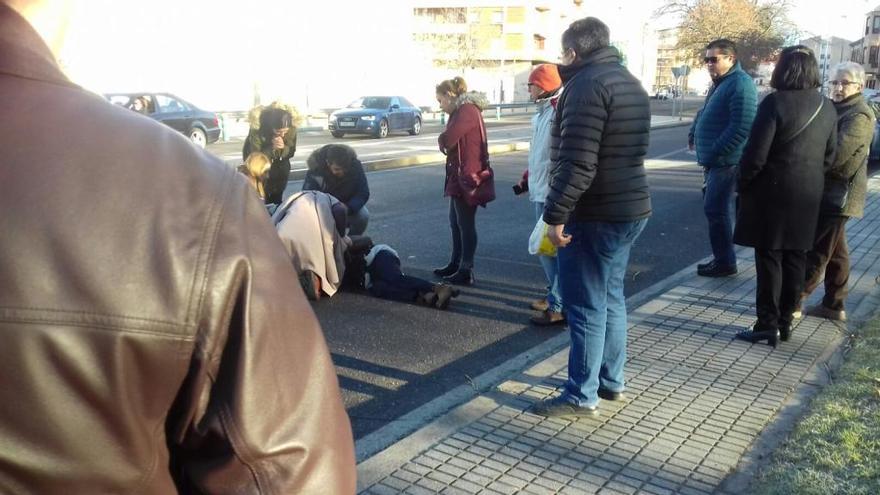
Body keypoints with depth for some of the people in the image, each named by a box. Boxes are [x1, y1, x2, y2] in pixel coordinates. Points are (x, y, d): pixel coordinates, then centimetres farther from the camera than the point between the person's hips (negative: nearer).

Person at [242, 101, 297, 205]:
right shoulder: (257, 129, -34)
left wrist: (284, 148, -35)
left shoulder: (292, 129, -24)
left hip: (280, 170, 3)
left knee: (277, 199, 13)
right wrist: (272, 148, -44)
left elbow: (291, 152, -11)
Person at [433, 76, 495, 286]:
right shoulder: (462, 110, 19)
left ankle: (466, 271, 4)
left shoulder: (467, 110, -16)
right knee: (455, 221, 17)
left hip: (467, 176, -10)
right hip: (459, 175, 10)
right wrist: (446, 142, -5)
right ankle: (456, 264, 29)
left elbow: (447, 140, -24)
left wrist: (442, 141, -4)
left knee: (466, 223, -3)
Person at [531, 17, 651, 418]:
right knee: (610, 297, 18)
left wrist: (555, 215, -21)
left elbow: (577, 163, -25)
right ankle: (611, 380, 29)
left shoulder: (586, 84, -15)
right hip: (631, 208, 10)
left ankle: (581, 396, 9)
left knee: (586, 306, -1)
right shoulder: (630, 83, 16)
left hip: (594, 215, -10)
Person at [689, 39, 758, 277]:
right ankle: (721, 257, 25)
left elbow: (742, 126, -25)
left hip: (725, 160, -10)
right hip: (714, 160, 10)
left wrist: (716, 151, -23)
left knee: (716, 210, -6)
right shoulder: (720, 83, 17)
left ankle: (725, 262, 3)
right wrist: (693, 133, 16)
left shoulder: (740, 84, -15)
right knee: (714, 208, 15)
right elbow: (705, 113, 30)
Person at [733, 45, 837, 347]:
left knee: (769, 258, -1)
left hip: (773, 190, -6)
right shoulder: (827, 107, 8)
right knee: (795, 259, 11)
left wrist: (743, 183, -3)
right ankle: (785, 321, 19)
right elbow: (829, 156, 12)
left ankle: (768, 324, 2)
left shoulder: (775, 102, -13)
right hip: (809, 194, 6)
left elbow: (756, 153, -16)